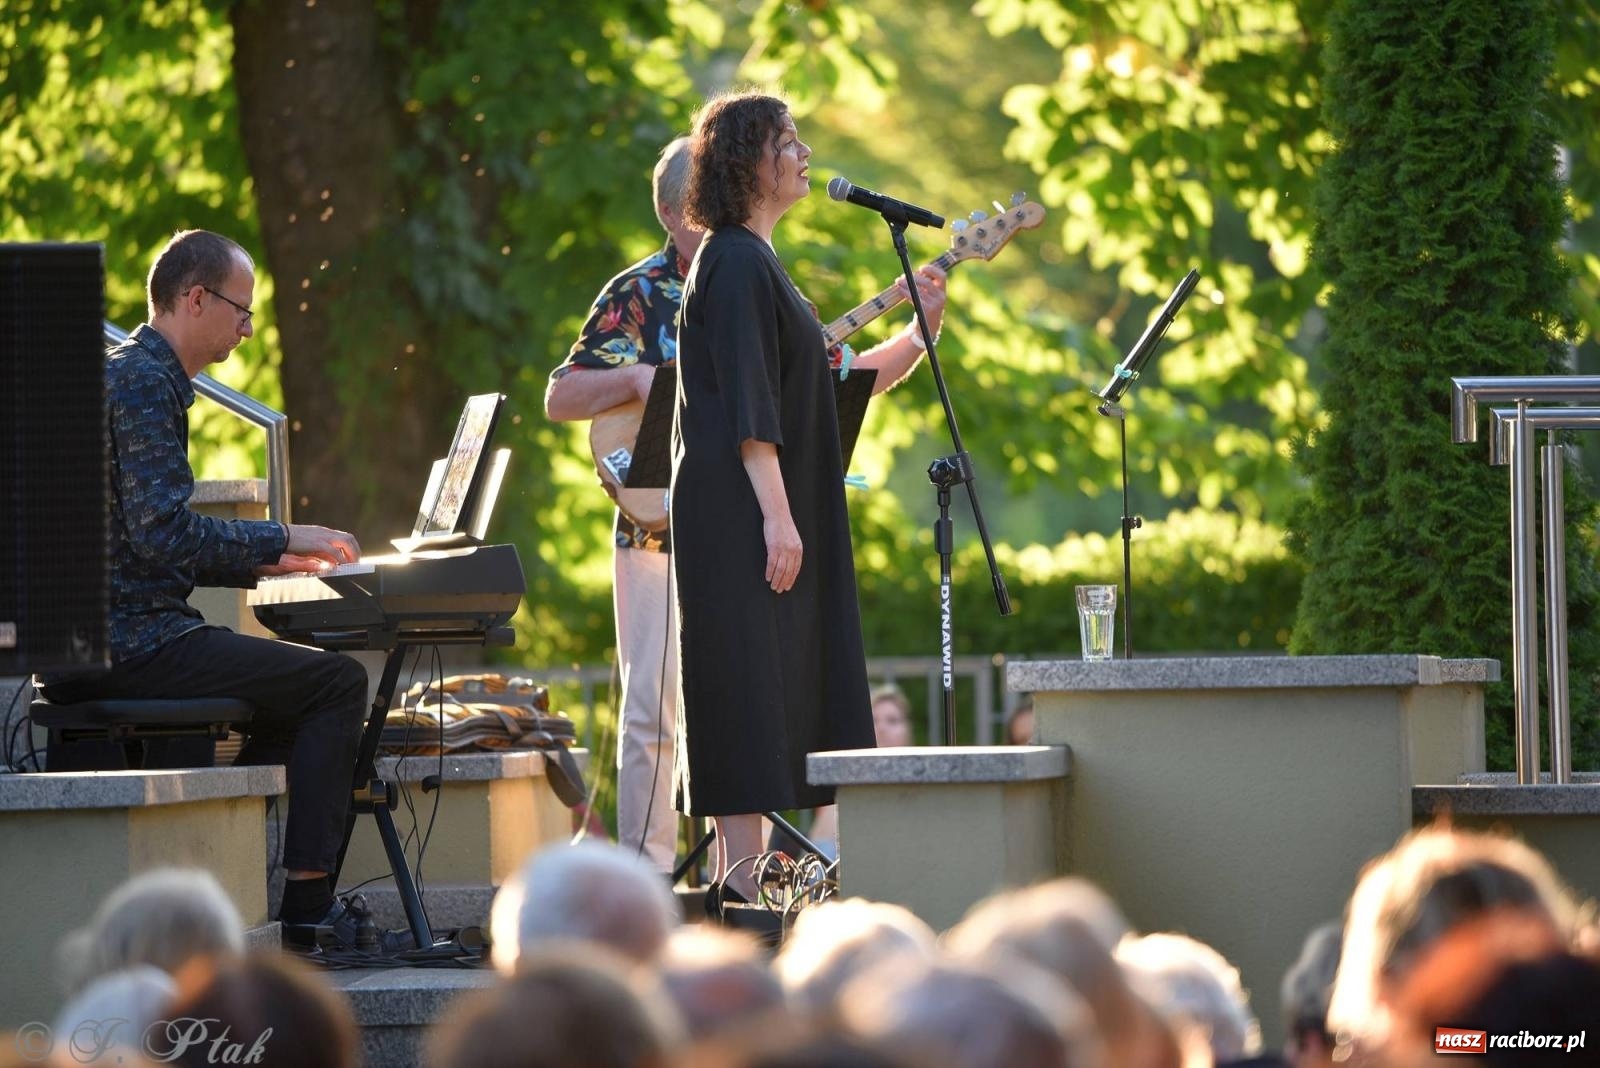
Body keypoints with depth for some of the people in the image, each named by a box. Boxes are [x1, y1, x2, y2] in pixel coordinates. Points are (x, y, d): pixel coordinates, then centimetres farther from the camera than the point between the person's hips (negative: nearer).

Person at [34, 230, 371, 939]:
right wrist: (281, 539, -10)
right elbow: (165, 531, -22)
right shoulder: (144, 383, -12)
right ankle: (306, 896, -13)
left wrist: (260, 564, 19)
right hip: (128, 642, -11)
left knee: (294, 683, 25)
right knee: (337, 681, -11)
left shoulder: (139, 376, 22)